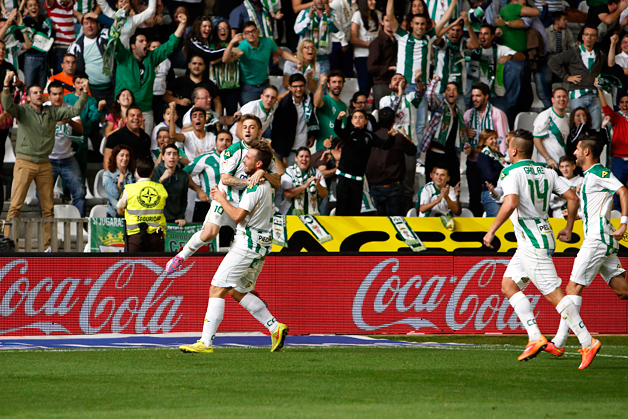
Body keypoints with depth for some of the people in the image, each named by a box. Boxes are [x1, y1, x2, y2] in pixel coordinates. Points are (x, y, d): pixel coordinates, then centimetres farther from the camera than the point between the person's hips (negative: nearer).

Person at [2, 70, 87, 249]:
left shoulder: (52, 112, 12)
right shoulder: (23, 111, 0)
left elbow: (74, 111, 12)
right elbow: (8, 106, -18)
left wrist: (84, 94, 1)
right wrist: (6, 87, -33)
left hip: (44, 165, 4)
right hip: (24, 162, -4)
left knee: (48, 206, 5)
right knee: (16, 205, -9)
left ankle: (49, 243, 10)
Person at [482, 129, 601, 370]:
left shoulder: (511, 172, -10)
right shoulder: (545, 171, 13)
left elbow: (510, 204, -26)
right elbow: (572, 198, 11)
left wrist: (491, 231, -17)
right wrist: (568, 228, 22)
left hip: (532, 240, -9)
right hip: (544, 235, 9)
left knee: (553, 294, -8)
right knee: (508, 285, 14)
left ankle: (588, 343, -11)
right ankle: (535, 337, 4)